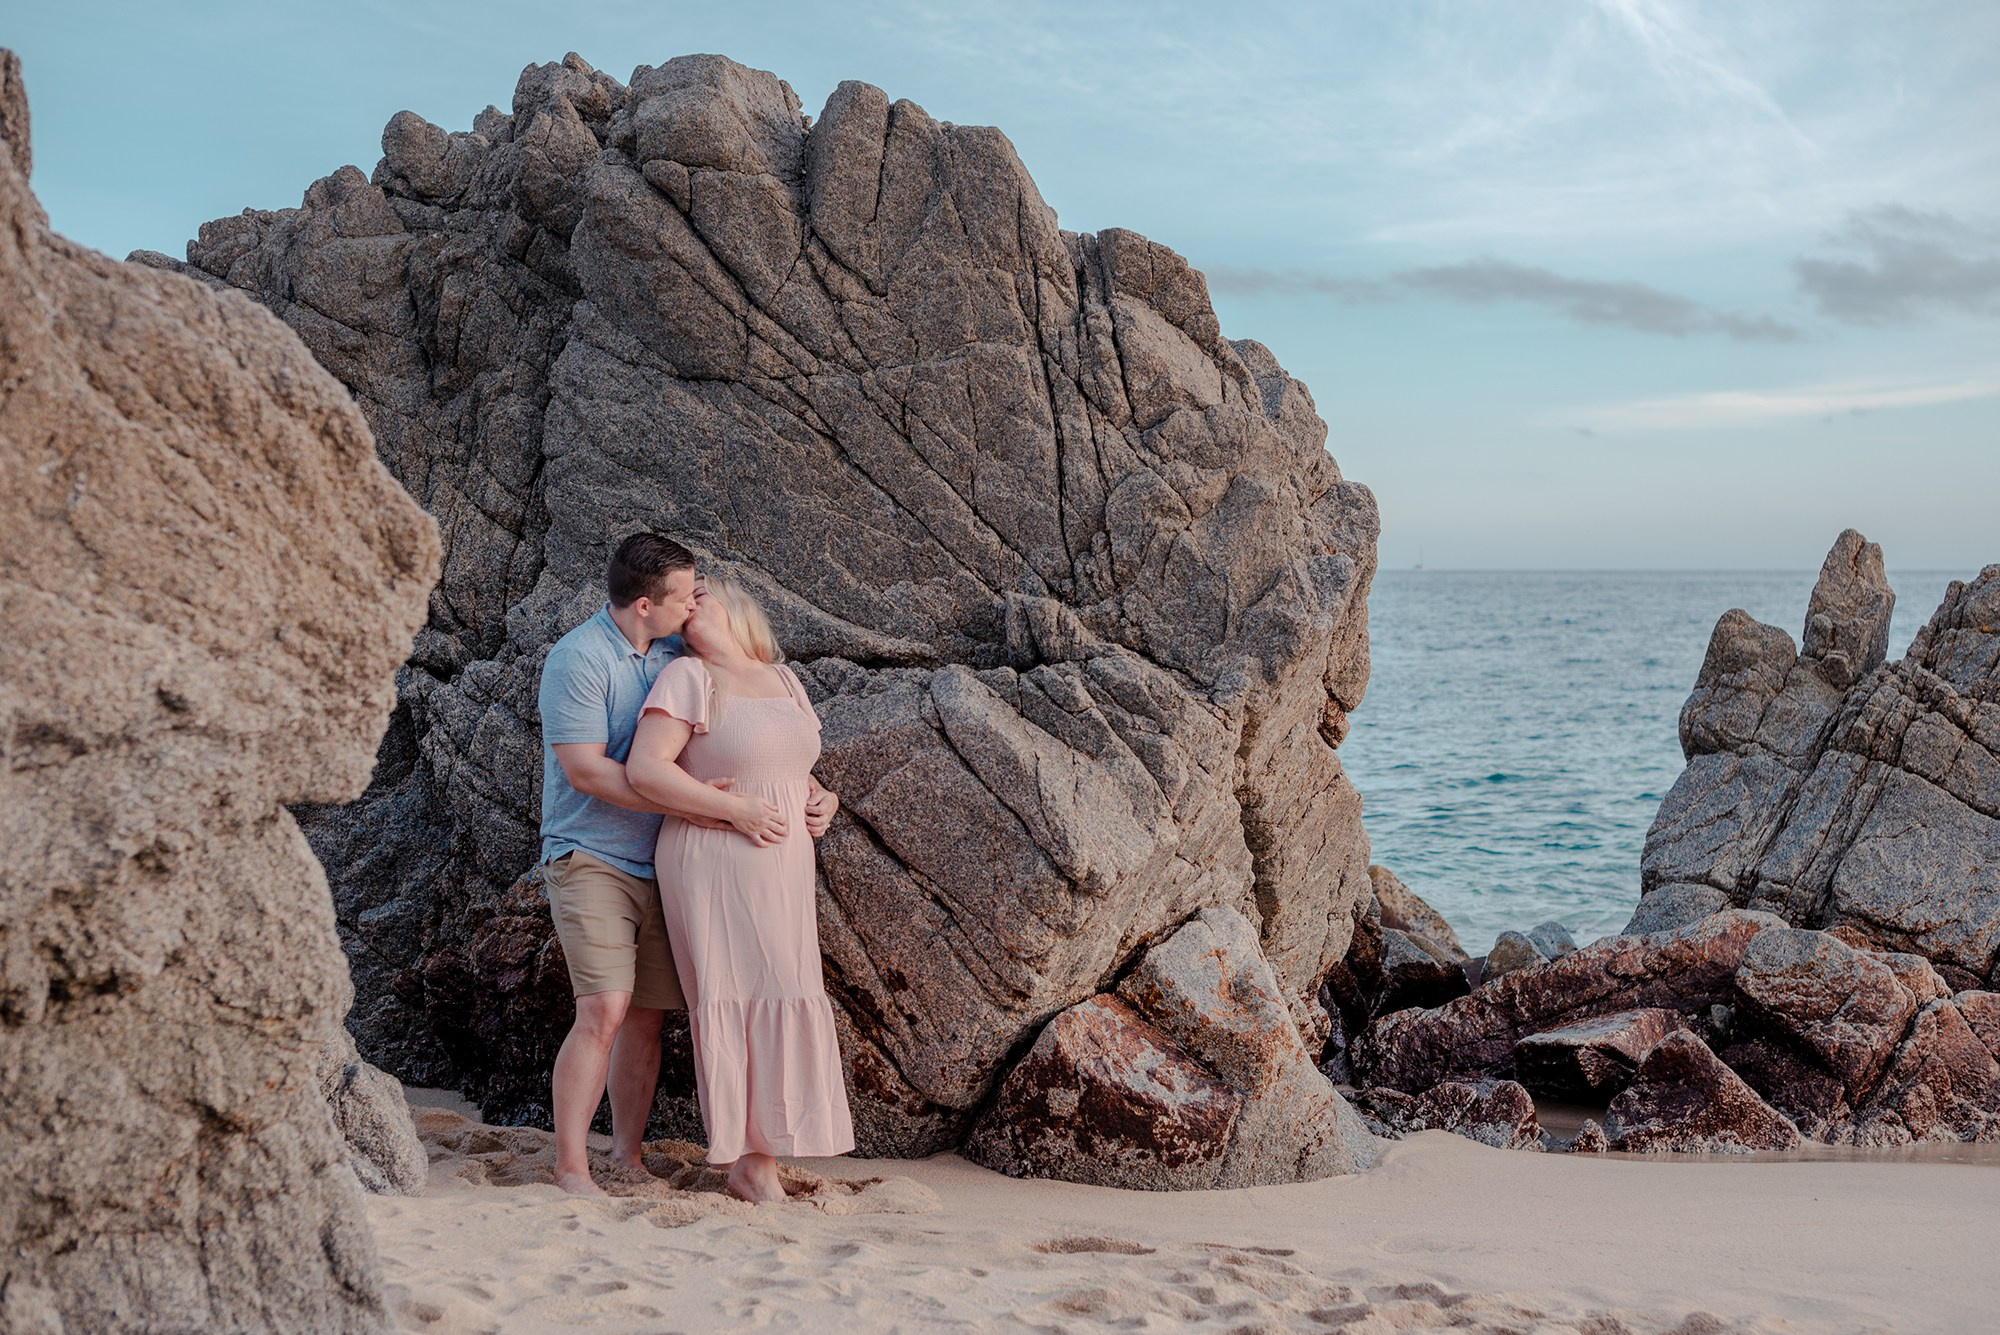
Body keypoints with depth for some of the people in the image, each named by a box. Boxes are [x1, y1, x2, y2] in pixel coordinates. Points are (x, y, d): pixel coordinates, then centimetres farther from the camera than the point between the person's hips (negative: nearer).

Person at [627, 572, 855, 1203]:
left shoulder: (783, 680, 16)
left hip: (783, 870, 6)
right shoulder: (687, 678, -5)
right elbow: (646, 769, -15)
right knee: (733, 1002, -7)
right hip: (714, 863, -6)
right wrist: (735, 809, -18)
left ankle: (761, 1157, 10)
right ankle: (747, 1159, -1)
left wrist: (823, 799, 4)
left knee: (782, 1002, 3)